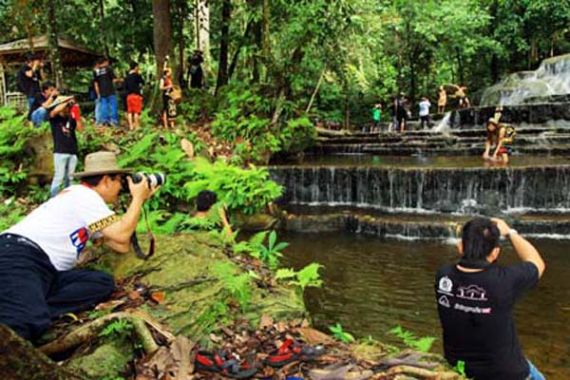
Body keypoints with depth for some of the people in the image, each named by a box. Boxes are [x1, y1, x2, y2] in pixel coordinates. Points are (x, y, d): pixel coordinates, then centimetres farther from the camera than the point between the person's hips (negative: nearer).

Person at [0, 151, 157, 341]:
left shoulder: (86, 200, 25)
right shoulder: (84, 194, -4)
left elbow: (121, 246, 19)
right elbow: (121, 235, -11)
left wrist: (139, 201, 22)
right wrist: (138, 198, 3)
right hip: (18, 259, -11)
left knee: (103, 282, -12)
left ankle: (37, 308, -22)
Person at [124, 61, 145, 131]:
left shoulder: (127, 76, 10)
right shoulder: (137, 75, -7)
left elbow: (125, 86, 12)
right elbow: (143, 83, 3)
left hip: (129, 95, 6)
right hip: (136, 95, -6)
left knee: (129, 111, 6)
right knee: (136, 111, -3)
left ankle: (131, 126, 6)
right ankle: (136, 126, -3)